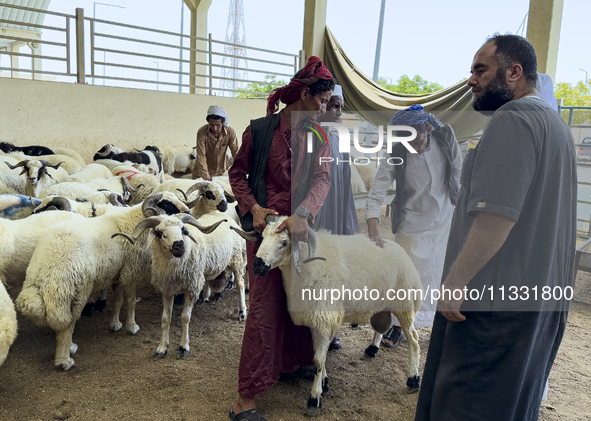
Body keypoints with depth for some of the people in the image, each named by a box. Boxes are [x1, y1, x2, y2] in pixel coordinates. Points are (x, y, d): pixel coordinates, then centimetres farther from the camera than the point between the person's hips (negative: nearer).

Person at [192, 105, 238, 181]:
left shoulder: (230, 132, -17)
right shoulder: (202, 132, -22)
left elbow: (236, 153, -11)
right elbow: (201, 156, -23)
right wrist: (205, 177, -29)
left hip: (220, 172, 2)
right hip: (202, 173, -2)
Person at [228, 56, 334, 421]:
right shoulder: (260, 130, -6)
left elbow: (322, 178, -9)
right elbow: (238, 173, 3)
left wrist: (302, 214, -27)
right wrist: (253, 206, -14)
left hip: (302, 225, 5)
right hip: (266, 226, -5)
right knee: (266, 306, -5)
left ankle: (293, 361, 41)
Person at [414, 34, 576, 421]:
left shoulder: (511, 121, -16)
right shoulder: (557, 124, 17)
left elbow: (497, 215, -27)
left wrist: (455, 280, -21)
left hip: (496, 299, -10)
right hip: (546, 297, 10)